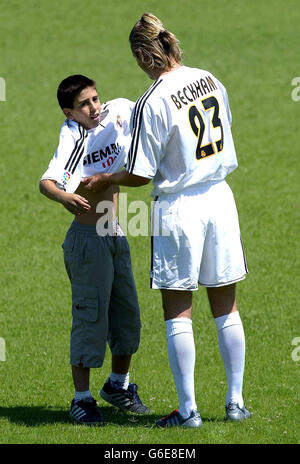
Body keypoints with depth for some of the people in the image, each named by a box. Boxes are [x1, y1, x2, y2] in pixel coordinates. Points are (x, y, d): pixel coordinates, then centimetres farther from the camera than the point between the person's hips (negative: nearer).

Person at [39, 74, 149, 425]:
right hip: (87, 238, -7)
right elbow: (46, 181, -34)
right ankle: (82, 399, 2)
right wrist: (63, 196, -55)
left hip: (115, 235, 7)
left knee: (127, 314, 15)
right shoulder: (72, 140, -19)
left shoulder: (116, 114, 0)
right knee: (90, 317, -7)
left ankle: (118, 385, 33)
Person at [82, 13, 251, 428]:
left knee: (178, 312, 4)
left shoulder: (153, 103, -18)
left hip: (178, 207, -6)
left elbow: (140, 175, -13)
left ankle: (188, 409, 5)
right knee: (226, 307, 13)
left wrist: (104, 180, 5)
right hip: (219, 197, 6)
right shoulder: (210, 81, 1)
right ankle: (236, 401, 17)